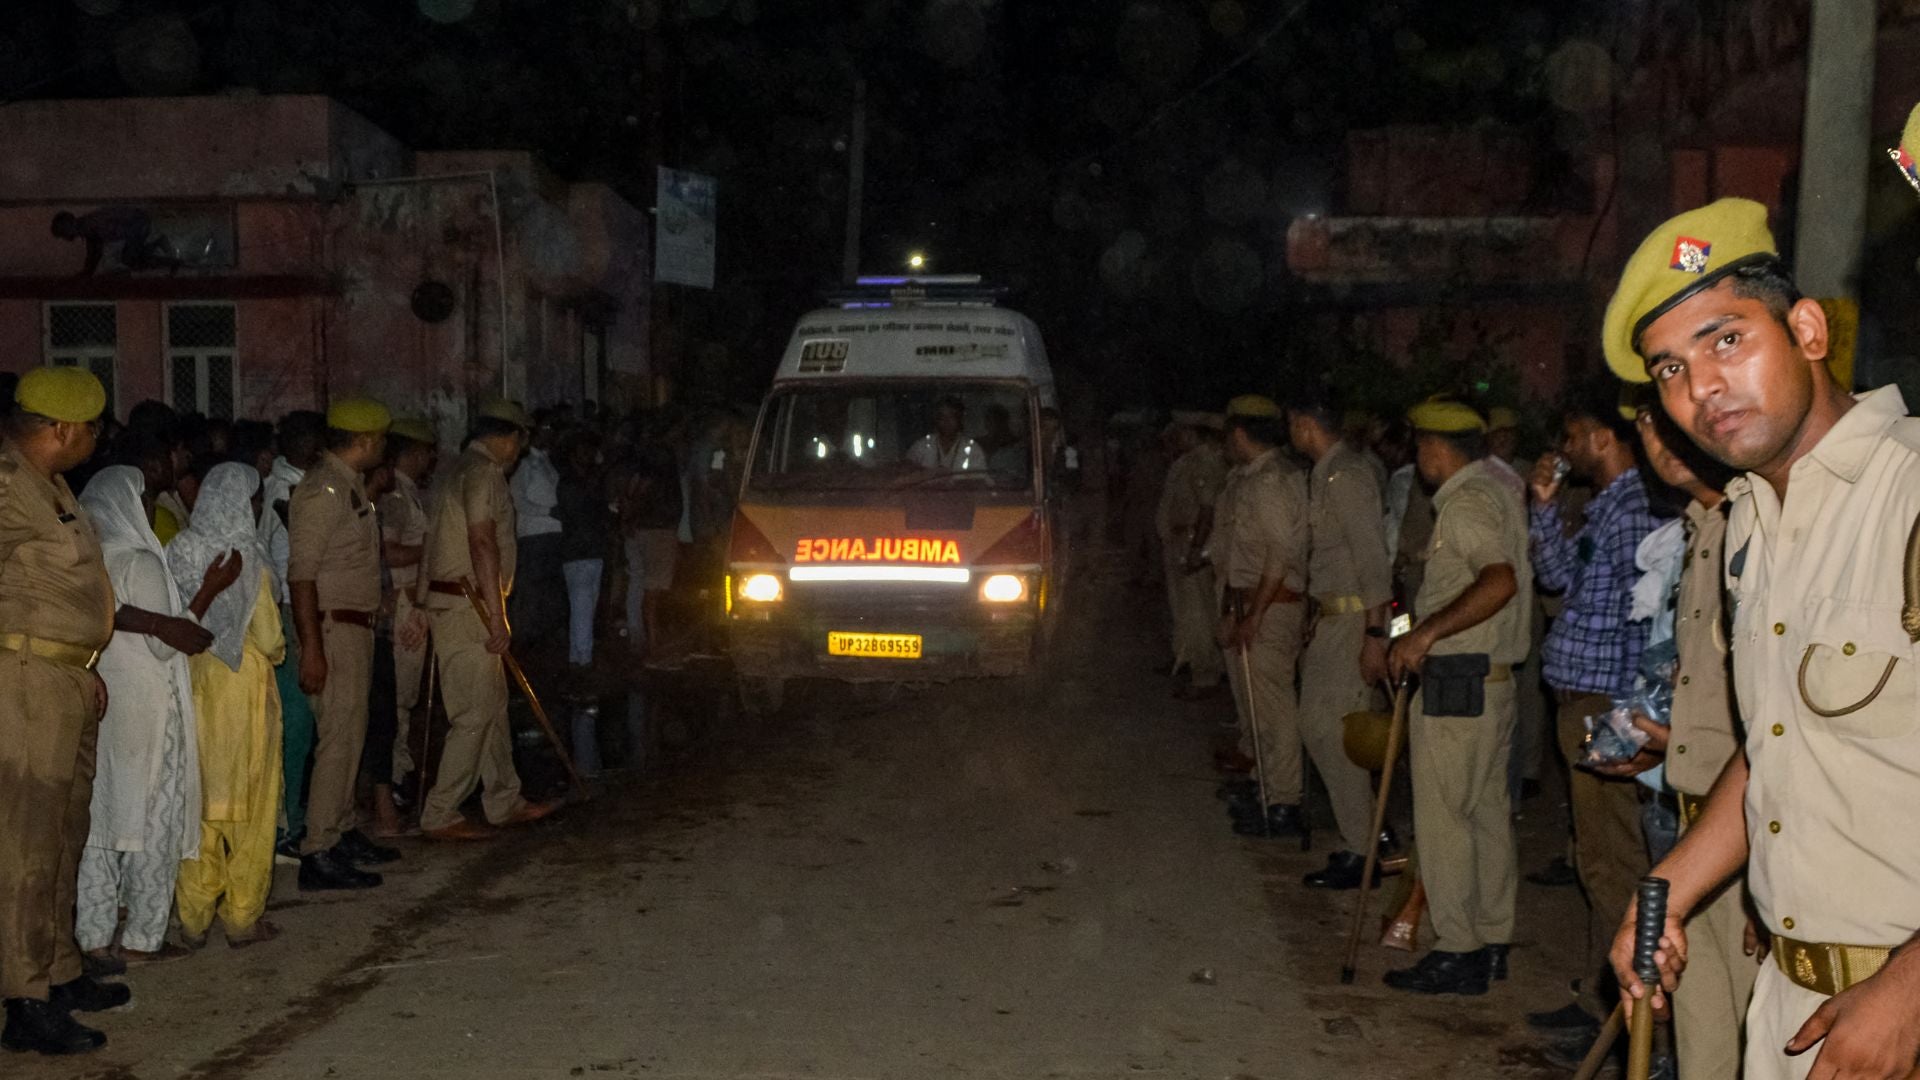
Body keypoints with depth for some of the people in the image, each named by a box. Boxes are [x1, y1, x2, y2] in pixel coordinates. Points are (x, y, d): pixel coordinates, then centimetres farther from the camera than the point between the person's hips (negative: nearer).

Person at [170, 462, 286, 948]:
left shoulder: (181, 550, -1)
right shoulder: (245, 556, -14)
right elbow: (270, 638, -12)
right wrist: (277, 646, 9)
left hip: (194, 687, 5)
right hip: (243, 690, -5)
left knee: (199, 799, 13)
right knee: (249, 804, 7)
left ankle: (193, 918, 18)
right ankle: (242, 917, 14)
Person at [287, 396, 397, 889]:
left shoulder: (352, 485, 14)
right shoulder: (322, 490, -16)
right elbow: (301, 574, -20)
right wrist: (311, 649, -23)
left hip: (356, 623, 10)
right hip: (332, 626, -10)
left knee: (350, 732, 15)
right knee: (339, 737, -9)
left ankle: (342, 832, 26)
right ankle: (318, 854, -3)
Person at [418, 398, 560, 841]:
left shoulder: (469, 469, 20)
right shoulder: (483, 472, -12)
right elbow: (482, 543, -21)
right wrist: (497, 616, -22)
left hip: (468, 605, 11)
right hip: (466, 606, -11)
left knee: (493, 705, 15)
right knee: (475, 714, -7)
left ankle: (504, 802, 23)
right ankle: (440, 815, -1)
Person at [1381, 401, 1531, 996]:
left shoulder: (1464, 502, -15)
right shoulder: (1502, 492, 15)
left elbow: (1500, 580, -29)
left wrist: (1427, 631, -27)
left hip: (1456, 680, -10)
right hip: (1496, 676, 10)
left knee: (1444, 817, -3)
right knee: (1488, 810, 15)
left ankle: (1456, 954, 4)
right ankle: (1492, 941, 24)